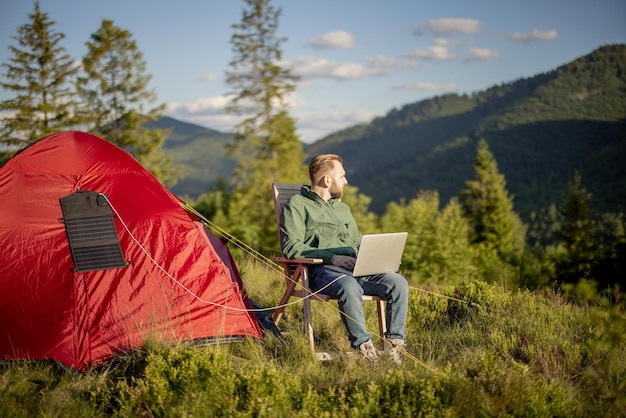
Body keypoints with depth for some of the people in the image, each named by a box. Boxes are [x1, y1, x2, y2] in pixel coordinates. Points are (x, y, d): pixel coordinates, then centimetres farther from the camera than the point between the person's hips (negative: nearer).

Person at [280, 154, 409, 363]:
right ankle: (364, 345, -28)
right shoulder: (297, 205, 6)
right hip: (322, 270, -7)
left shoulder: (342, 208, 29)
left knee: (398, 283, -17)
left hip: (356, 269, 7)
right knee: (349, 287, -40)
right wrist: (331, 257, -16)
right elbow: (292, 247, -6)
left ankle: (394, 341, -12)